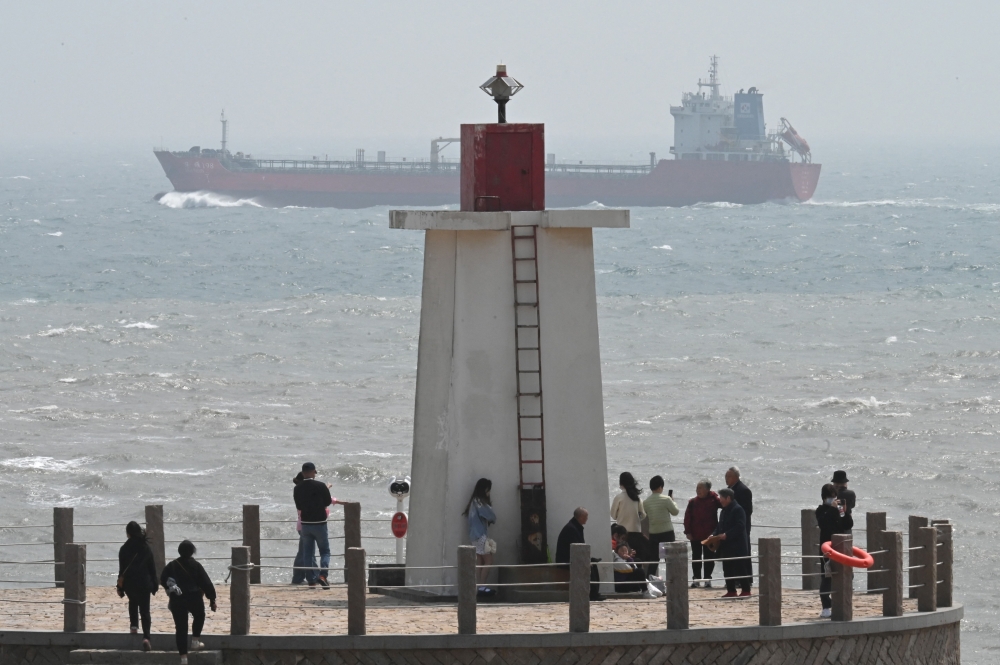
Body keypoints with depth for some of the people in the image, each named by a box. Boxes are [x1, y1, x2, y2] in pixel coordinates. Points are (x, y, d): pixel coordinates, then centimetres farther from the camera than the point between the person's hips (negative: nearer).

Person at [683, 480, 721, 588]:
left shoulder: (714, 500, -5)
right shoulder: (693, 502, 0)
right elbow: (687, 517, 1)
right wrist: (688, 531, -6)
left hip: (709, 535, -2)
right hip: (696, 536, 2)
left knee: (709, 557, 4)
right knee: (696, 557, 7)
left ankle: (707, 579, 11)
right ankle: (696, 579, 14)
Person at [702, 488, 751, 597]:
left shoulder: (738, 510, -12)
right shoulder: (724, 511, 17)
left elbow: (739, 527, -20)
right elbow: (720, 526, 21)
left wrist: (726, 535, -24)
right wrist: (713, 535, 3)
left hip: (737, 546, -9)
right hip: (726, 547, 9)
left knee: (740, 569, -5)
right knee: (728, 570, 9)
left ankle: (746, 590, 0)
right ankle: (731, 591, 14)